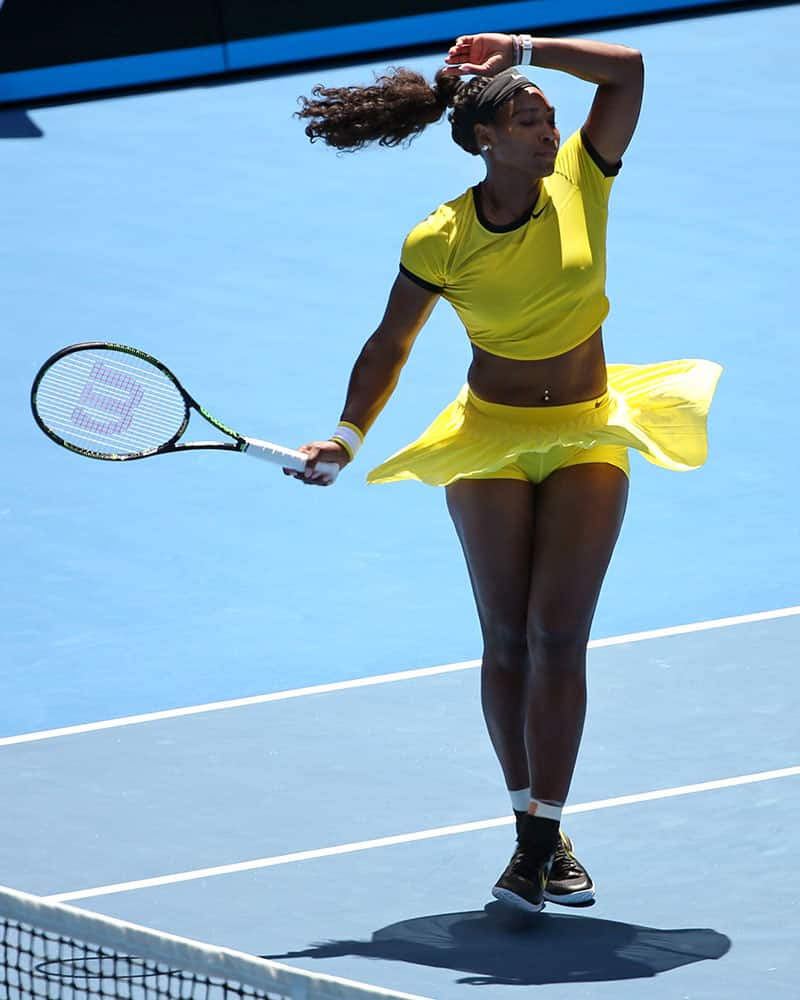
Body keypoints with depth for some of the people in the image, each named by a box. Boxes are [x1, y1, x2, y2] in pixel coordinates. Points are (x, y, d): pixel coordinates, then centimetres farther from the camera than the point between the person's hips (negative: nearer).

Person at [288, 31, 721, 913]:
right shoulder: (439, 243, -11)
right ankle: (530, 826, 11)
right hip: (491, 441, -1)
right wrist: (348, 436, -12)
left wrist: (519, 50, -11)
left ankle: (546, 836, -5)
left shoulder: (579, 183, -7)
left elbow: (626, 67, -10)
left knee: (558, 634, -7)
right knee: (507, 639, 0)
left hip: (589, 437, 1)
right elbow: (388, 346, -1)